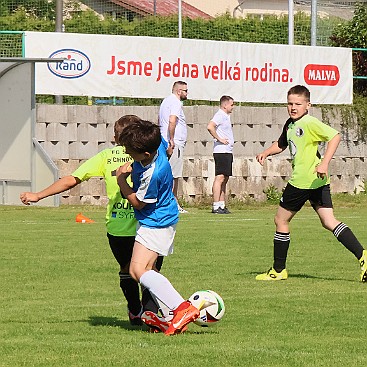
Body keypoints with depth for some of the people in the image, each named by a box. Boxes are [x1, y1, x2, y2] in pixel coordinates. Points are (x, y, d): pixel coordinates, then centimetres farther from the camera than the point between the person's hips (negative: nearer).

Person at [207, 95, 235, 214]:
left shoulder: (226, 116, 20)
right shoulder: (220, 115, -11)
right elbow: (210, 127, -26)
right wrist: (219, 139, -19)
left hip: (227, 152, 10)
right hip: (221, 152, -10)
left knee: (225, 179, 11)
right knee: (220, 178, -12)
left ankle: (222, 205, 13)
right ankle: (216, 206, -14)